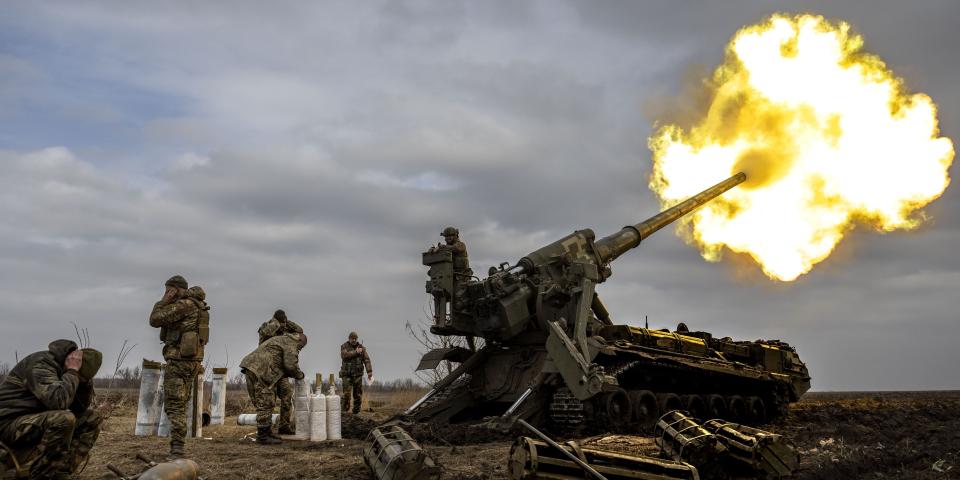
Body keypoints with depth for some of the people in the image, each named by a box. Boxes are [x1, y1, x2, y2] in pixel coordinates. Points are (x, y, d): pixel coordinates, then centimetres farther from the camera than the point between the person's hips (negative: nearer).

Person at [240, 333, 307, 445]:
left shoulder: (280, 339, 29)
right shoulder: (291, 344, -1)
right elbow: (291, 365, -11)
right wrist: (299, 375, 6)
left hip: (250, 368, 10)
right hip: (260, 371, -10)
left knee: (262, 404, 15)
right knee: (265, 405, -5)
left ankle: (266, 433, 21)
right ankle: (262, 436, -2)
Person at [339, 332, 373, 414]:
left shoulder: (361, 347, 3)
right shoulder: (344, 346, 0)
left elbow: (366, 360, -5)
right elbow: (344, 355, -21)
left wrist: (370, 372, -15)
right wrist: (355, 352, -20)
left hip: (358, 375, 2)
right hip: (347, 374, -2)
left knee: (358, 395, 2)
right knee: (346, 394, -12)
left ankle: (356, 412, 12)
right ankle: (344, 412, -4)